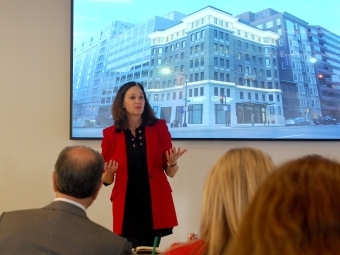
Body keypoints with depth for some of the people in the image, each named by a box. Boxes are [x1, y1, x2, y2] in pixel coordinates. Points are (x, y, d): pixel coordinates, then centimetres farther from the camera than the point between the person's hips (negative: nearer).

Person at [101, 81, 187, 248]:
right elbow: (106, 180, 5)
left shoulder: (159, 127, 1)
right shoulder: (111, 133, 0)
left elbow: (170, 172, 3)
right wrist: (109, 171, -16)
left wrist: (173, 162, -17)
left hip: (156, 206, 1)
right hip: (126, 208, 0)